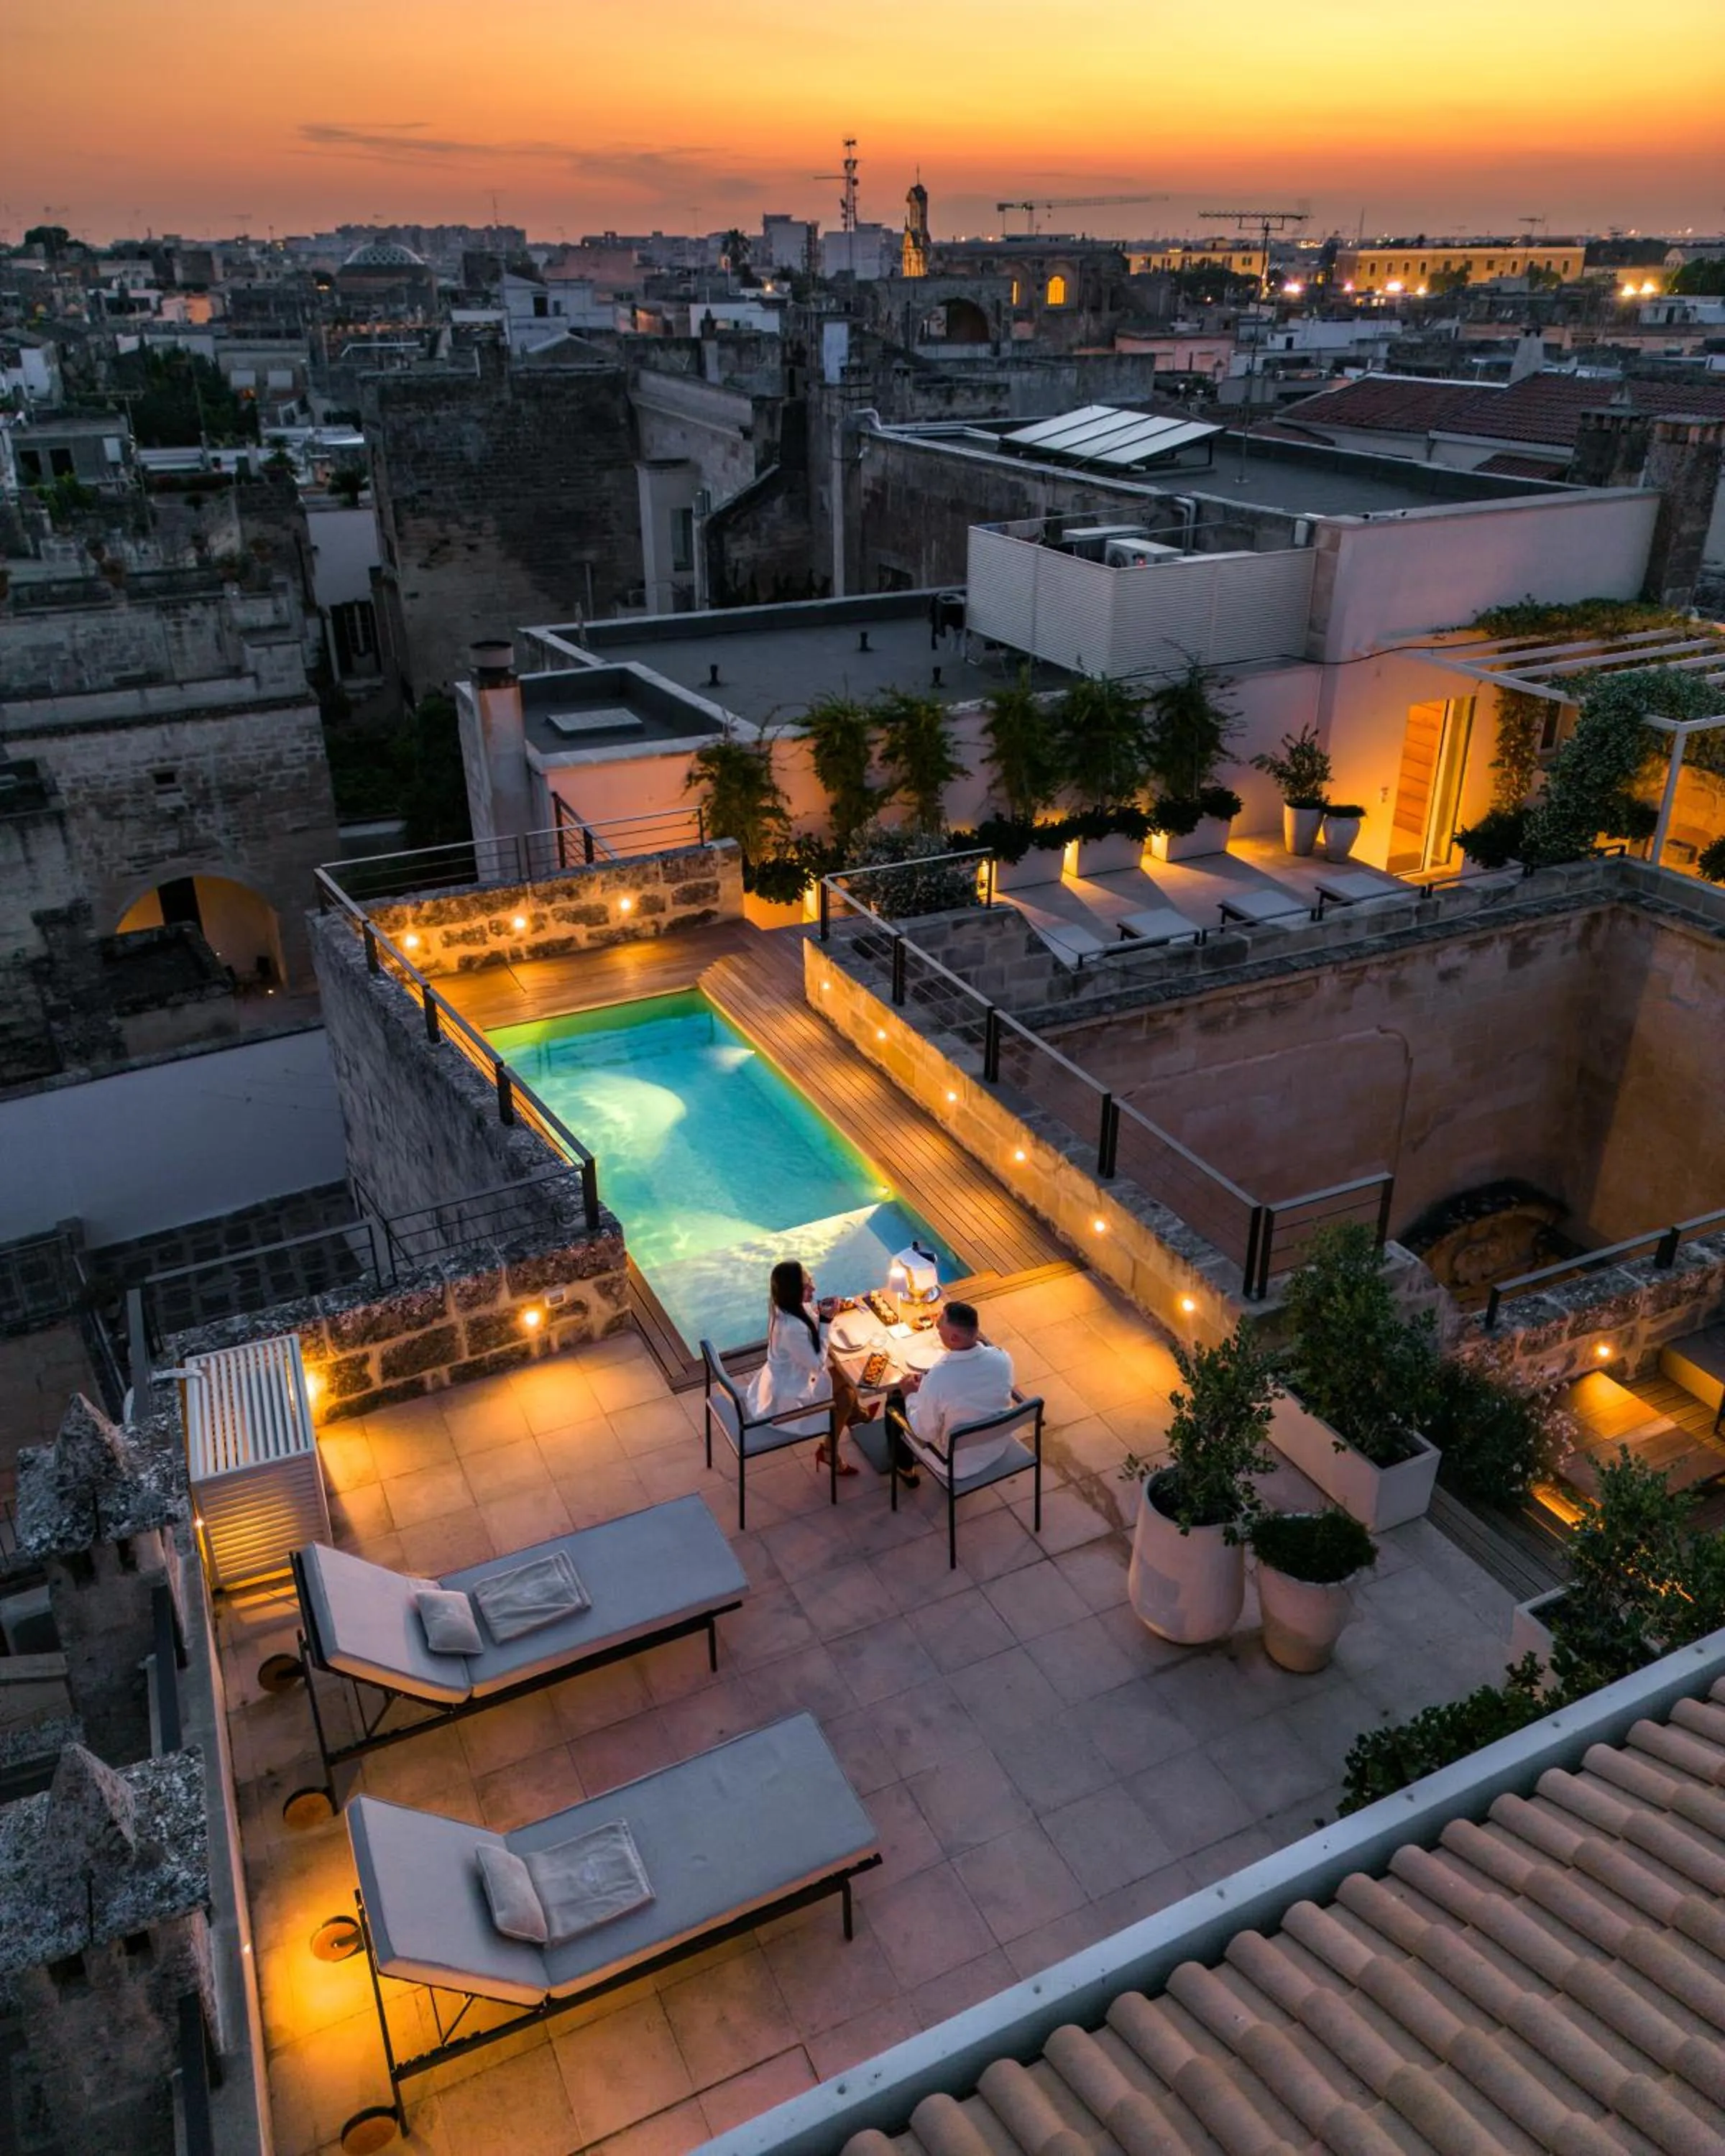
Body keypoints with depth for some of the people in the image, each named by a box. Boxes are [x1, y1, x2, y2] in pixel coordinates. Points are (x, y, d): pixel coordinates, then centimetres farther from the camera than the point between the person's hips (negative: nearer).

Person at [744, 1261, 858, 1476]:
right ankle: (828, 1450, 25)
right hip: (786, 1398, -8)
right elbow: (817, 1364, -23)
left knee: (844, 1376, 17)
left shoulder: (781, 1307, -11)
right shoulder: (793, 1328, -37)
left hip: (777, 1382, 8)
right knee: (847, 1394, 8)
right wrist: (824, 1321, -22)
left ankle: (855, 1416, 43)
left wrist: (819, 1313, -13)